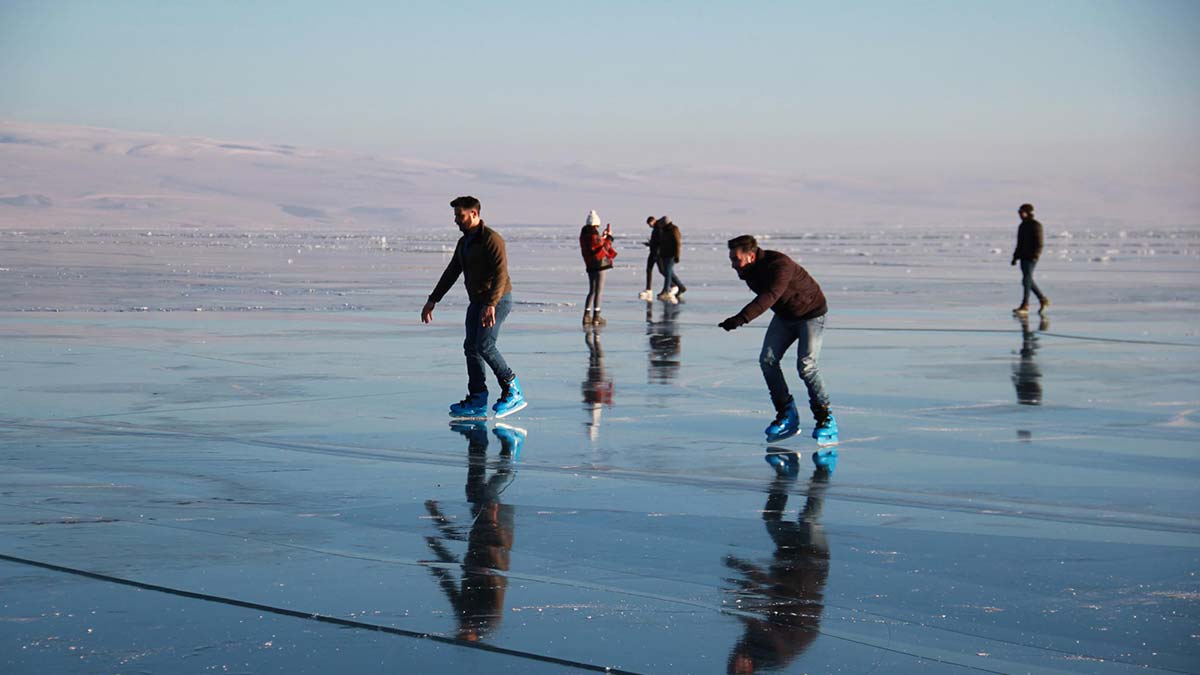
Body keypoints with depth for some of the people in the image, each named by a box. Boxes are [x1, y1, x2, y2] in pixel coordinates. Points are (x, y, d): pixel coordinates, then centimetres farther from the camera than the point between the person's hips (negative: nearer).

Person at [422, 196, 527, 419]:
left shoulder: (491, 239, -15)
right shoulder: (464, 242, 14)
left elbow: (501, 273, -24)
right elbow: (451, 273, 21)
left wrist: (491, 304, -32)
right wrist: (432, 300, 17)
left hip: (497, 300, -9)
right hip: (477, 301, 9)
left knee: (484, 345, -17)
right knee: (471, 347, 4)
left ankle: (512, 390, -5)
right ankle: (477, 401, 6)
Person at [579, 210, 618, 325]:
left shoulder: (583, 235, 7)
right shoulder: (594, 235, -17)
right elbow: (604, 248, -10)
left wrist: (602, 236, 21)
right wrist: (608, 237, 0)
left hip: (590, 266, 7)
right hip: (599, 263, -7)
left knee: (592, 291, 15)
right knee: (599, 291, -2)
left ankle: (587, 315, 9)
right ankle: (596, 316, -3)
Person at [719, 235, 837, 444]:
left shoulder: (780, 266, -35)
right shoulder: (747, 270, -9)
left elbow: (769, 296, -50)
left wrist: (742, 318, -61)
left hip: (811, 313, -8)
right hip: (784, 315, 8)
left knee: (805, 365, -19)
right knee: (767, 360, -8)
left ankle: (825, 418, -7)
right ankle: (787, 415, 1)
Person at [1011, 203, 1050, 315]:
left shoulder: (1035, 225, -9)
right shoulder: (1022, 226, 17)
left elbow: (1039, 243, -14)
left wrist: (1035, 255, -22)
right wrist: (1015, 257, 20)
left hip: (1031, 257, -9)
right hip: (1023, 256, 9)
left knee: (1027, 280, -12)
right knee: (1029, 281, 11)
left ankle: (1025, 306, -12)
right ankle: (1044, 300, 23)